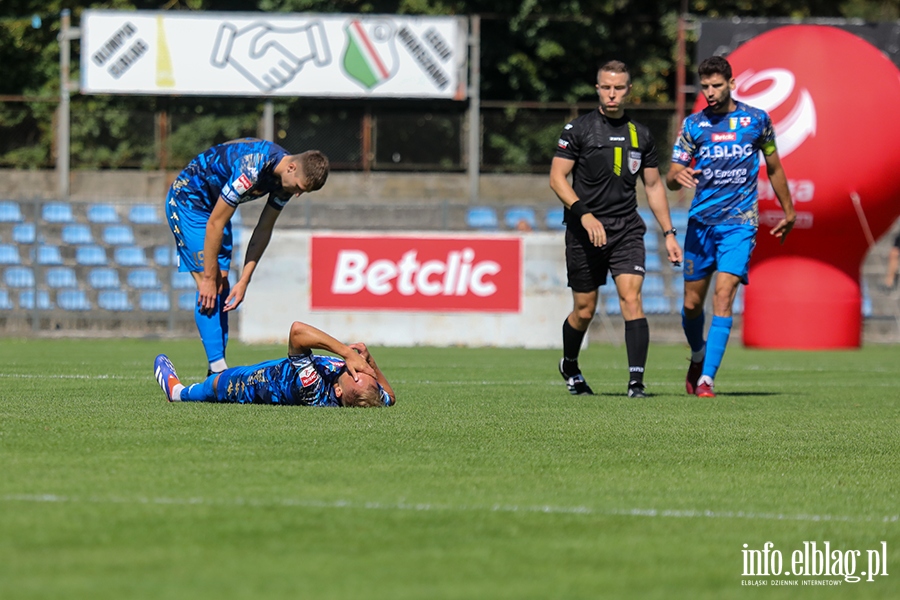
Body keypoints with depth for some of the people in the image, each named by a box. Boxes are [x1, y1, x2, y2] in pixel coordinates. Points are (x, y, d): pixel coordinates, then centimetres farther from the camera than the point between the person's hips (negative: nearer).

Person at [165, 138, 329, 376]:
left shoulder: (287, 178, -9)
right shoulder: (251, 170, -35)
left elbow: (263, 229, 0)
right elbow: (214, 224, -28)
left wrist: (244, 281, -5)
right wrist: (209, 277, -22)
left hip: (214, 203, 8)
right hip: (188, 202, -8)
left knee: (221, 289, 3)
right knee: (209, 290, -15)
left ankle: (218, 374, 5)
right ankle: (218, 369, -17)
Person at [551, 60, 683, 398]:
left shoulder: (640, 135, 9)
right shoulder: (578, 129, -2)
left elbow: (653, 186, 17)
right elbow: (557, 178, -5)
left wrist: (668, 234, 12)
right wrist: (584, 214, -19)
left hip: (627, 230, 2)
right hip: (584, 232, -2)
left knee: (631, 298, -15)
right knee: (584, 310, 6)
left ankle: (636, 381, -20)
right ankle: (569, 367, 34)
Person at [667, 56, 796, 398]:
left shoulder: (756, 120, 3)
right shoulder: (694, 125, 5)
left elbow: (774, 168, 16)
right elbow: (671, 179, 3)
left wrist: (788, 212, 21)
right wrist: (679, 177, -21)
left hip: (740, 222, -2)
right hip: (701, 221, 2)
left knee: (723, 297, -17)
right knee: (692, 303, 7)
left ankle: (706, 378, -18)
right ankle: (698, 355, 37)